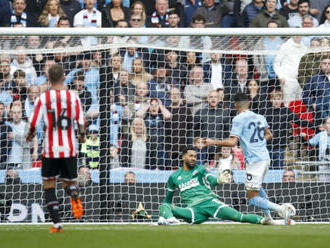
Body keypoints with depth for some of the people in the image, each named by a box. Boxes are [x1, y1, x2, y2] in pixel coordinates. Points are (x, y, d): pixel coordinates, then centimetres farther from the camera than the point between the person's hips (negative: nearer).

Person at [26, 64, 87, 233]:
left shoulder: (43, 98, -5)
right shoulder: (73, 97, -1)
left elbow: (33, 123, -7)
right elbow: (81, 122, -2)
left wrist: (30, 134, 15)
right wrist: (82, 136, 19)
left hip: (50, 150, -2)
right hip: (70, 150, 2)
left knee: (49, 186, 9)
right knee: (69, 182, 18)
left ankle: (57, 224, -2)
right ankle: (74, 195, -19)